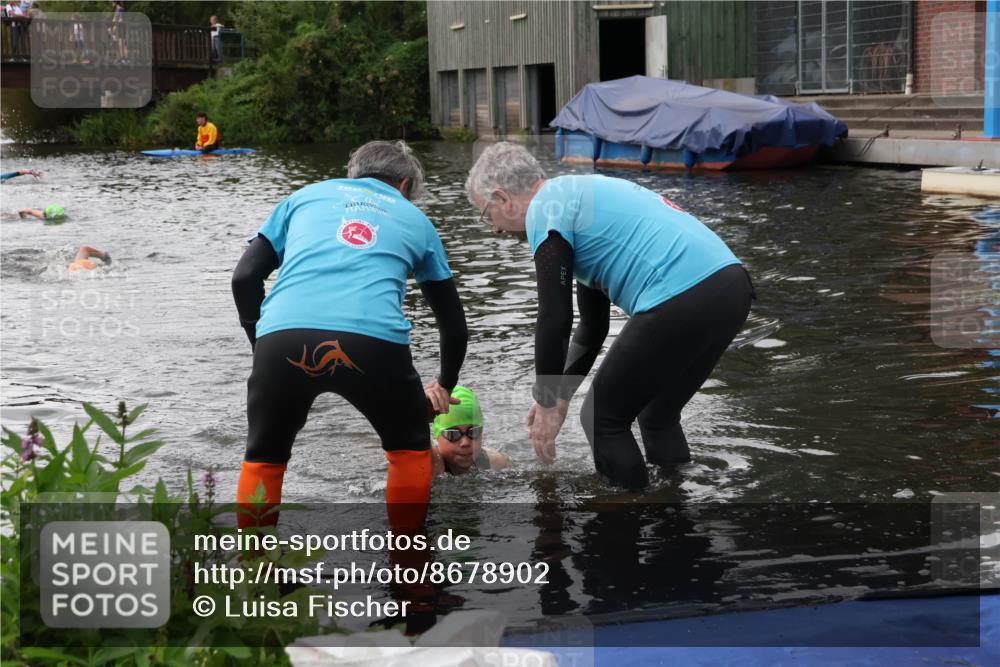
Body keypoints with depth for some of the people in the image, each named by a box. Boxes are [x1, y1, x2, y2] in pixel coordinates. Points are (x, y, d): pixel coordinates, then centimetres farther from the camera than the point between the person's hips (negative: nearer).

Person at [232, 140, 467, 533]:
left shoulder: (306, 195, 31)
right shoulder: (414, 219, 31)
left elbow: (245, 278, 21)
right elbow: (453, 323, 37)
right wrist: (444, 386, 53)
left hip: (283, 336, 1)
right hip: (374, 339, 0)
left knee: (263, 460, 25)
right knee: (410, 449, 27)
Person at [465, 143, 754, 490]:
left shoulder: (546, 210, 2)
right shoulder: (578, 195, 30)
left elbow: (555, 319, -3)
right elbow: (593, 323, 35)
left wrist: (547, 402, 8)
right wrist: (558, 396, 36)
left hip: (683, 301, -9)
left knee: (603, 418, 9)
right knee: (658, 416, 26)